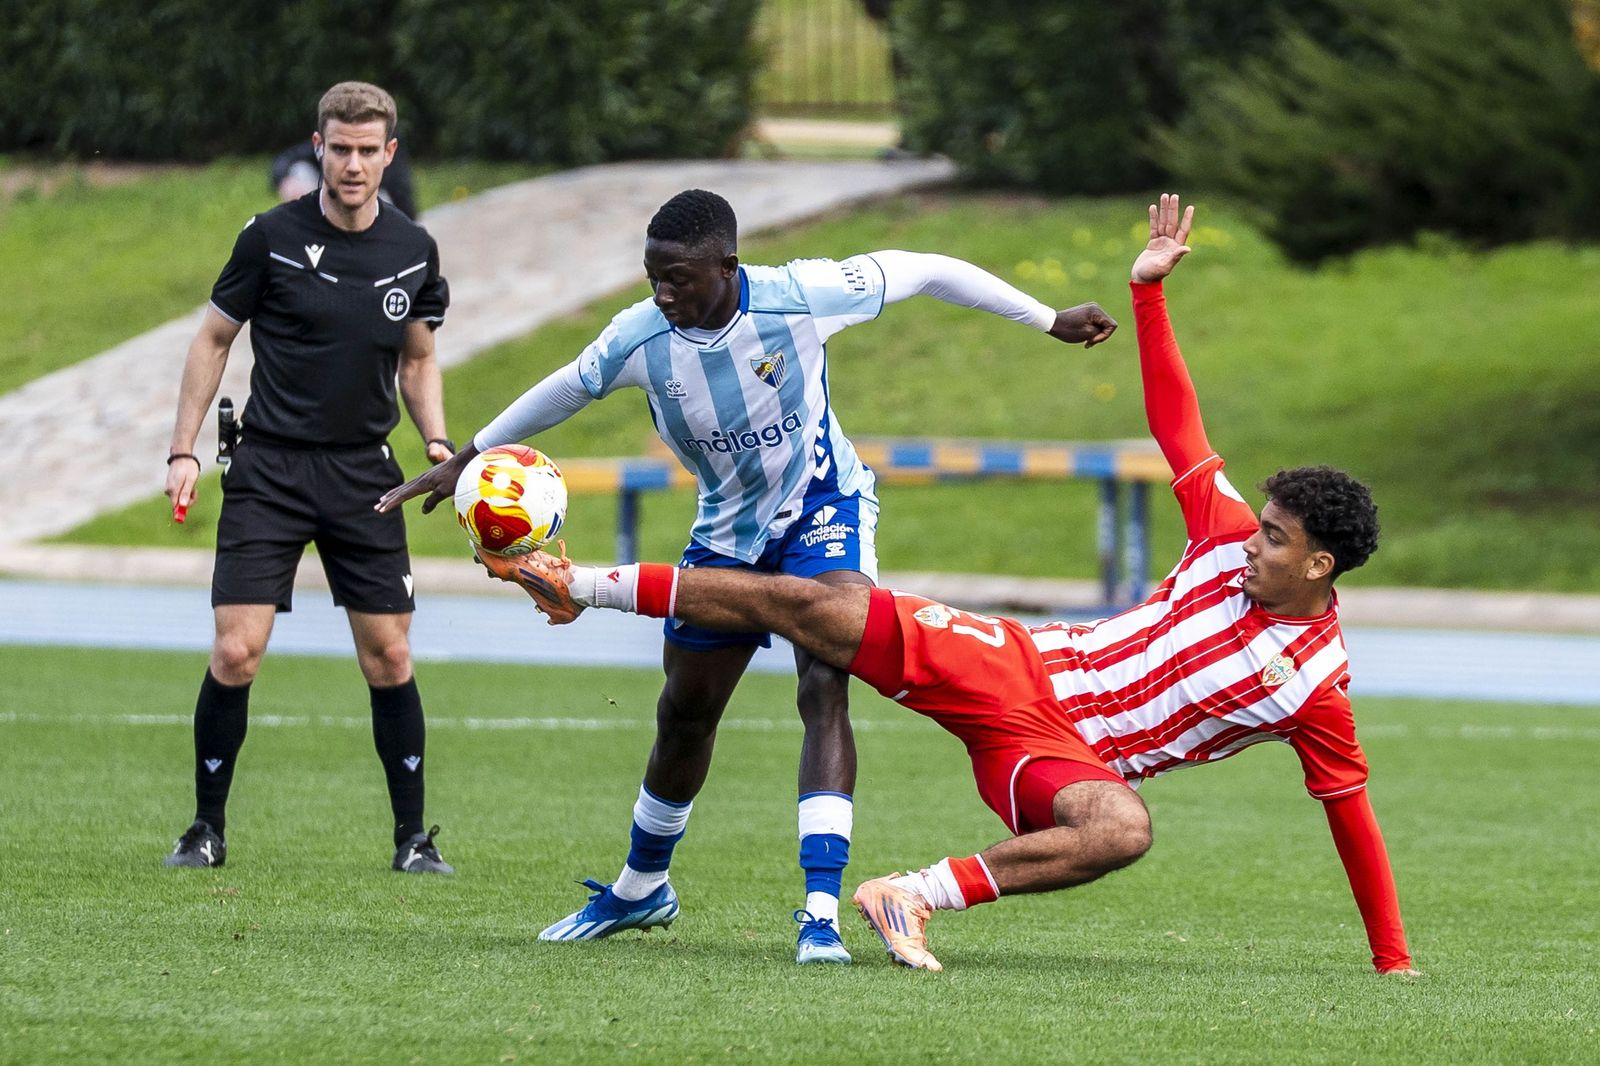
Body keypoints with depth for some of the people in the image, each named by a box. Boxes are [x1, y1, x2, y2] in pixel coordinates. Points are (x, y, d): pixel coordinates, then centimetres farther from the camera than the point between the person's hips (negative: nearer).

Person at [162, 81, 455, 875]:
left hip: (364, 474, 3)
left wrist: (436, 441, 0)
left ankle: (412, 836, 13)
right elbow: (214, 339, 4)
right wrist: (184, 450, -1)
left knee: (389, 657, 1)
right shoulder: (272, 237, -6)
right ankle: (207, 828, 6)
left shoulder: (414, 251, 3)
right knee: (236, 654, -9)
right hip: (269, 472, -3)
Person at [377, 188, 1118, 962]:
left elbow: (926, 272, -14)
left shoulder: (798, 297, -27)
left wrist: (1052, 321, -6)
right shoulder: (638, 339, -20)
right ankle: (641, 890, 39)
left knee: (824, 688, -25)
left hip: (823, 508, -4)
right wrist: (468, 458, 11)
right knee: (684, 715, 14)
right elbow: (565, 390, 2)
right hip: (727, 533, 4)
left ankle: (821, 911, -30)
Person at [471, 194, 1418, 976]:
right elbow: (1177, 424, 9)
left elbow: (1354, 817, -5)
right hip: (1015, 667, 3)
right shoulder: (1232, 542, 0)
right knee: (808, 604, -9)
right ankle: (584, 587, 4)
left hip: (1056, 752, -3)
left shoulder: (1317, 686, -10)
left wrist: (1393, 961, -10)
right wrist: (1151, 289, 3)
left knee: (1122, 829, -41)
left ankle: (918, 895, -34)